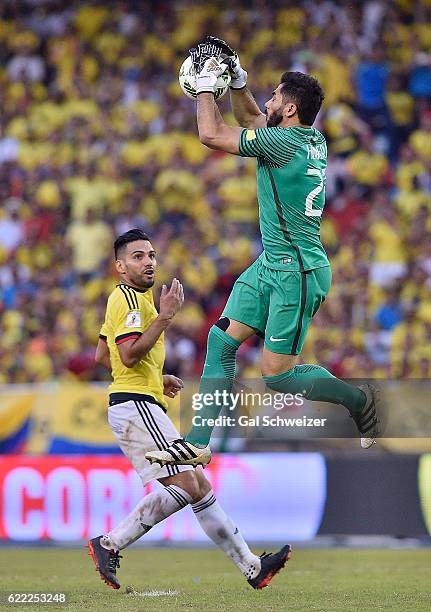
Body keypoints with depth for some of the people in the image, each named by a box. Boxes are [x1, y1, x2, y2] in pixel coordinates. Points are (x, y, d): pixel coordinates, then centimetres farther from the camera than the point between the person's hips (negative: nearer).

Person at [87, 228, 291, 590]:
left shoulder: (130, 298, 22)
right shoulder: (127, 298, -11)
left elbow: (102, 356, 29)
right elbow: (129, 355, -23)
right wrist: (165, 316, -20)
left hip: (138, 406, 11)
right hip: (136, 406, -11)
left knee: (199, 486, 7)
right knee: (185, 485, -17)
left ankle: (252, 567, 6)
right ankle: (110, 545, -13)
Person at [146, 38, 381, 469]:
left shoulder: (285, 142, -20)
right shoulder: (313, 139, 7)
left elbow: (211, 135, -13)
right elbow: (250, 118, 27)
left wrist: (206, 85, -1)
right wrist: (236, 81, 15)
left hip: (297, 273, -10)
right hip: (270, 266, 10)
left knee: (278, 375, -4)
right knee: (221, 339, 4)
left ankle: (360, 399, 15)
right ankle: (199, 443, 4)